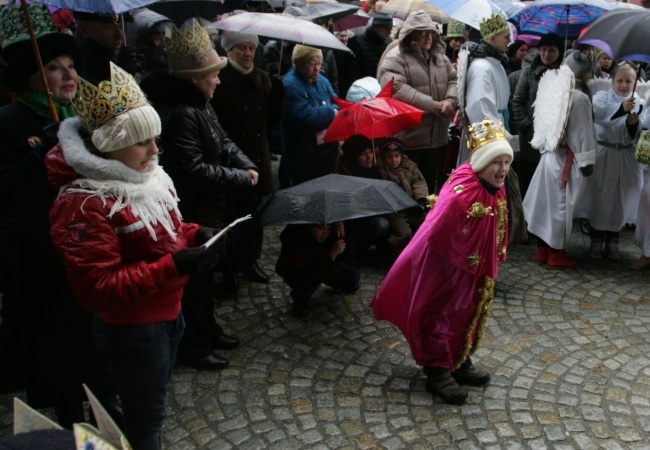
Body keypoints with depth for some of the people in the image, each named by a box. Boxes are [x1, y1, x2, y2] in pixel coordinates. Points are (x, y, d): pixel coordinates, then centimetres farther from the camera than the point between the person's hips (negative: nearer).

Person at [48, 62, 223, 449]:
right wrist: (173, 267, -35)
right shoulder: (83, 204, -27)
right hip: (131, 330, -8)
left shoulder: (144, 176, 0)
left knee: (155, 400, 27)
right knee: (146, 416, 12)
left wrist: (196, 235, -6)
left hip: (167, 312, 8)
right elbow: (97, 289, -28)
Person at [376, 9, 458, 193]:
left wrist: (450, 100, -12)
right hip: (408, 138, -7)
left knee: (432, 184, 18)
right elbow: (396, 89, -25)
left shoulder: (440, 57, 14)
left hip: (437, 137, 7)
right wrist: (433, 105, -21)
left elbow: (453, 80, 13)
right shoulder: (395, 59, -11)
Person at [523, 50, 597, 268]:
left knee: (546, 203, 12)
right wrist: (587, 162, -9)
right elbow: (583, 134, -16)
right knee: (561, 205, 2)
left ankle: (542, 250, 21)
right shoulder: (579, 97, -18)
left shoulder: (555, 90, 5)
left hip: (549, 154, 8)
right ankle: (556, 254, 12)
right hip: (567, 159, -7)